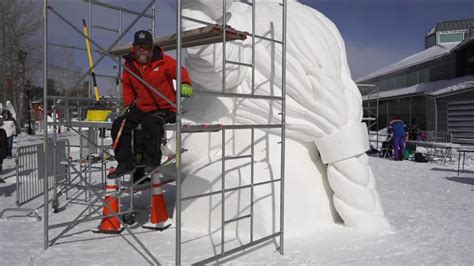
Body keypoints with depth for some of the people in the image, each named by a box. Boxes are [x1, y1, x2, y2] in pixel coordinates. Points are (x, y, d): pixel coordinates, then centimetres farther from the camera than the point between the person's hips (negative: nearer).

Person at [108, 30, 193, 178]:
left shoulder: (163, 61, -11)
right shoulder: (129, 64, 4)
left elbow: (179, 71, -24)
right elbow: (127, 85, 18)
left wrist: (185, 84, -46)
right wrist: (128, 103, 9)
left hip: (164, 108, -6)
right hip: (141, 108, 6)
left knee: (151, 123, -35)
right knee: (119, 125, -5)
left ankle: (153, 161, -13)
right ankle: (126, 163, 10)